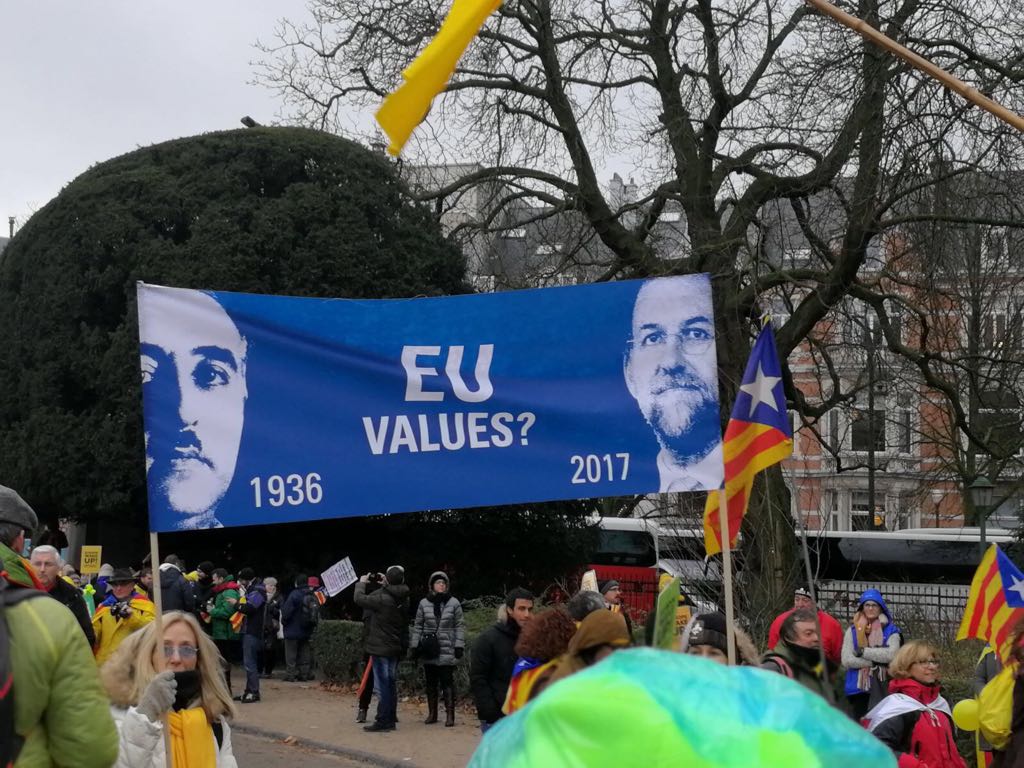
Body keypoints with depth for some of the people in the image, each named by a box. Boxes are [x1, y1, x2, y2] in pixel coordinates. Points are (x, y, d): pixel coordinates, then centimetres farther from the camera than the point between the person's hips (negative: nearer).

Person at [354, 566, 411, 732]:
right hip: (396, 647, 8)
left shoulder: (383, 598, -21)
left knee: (383, 684, -5)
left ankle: (384, 720, -5)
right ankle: (391, 717, 24)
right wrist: (386, 585, 22)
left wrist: (361, 583, 2)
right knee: (391, 682, 16)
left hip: (381, 648, -8)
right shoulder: (404, 598, 2)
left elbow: (360, 599, -14)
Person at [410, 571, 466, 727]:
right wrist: (414, 646, 5)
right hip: (429, 651, 3)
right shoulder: (424, 604, 5)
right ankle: (432, 713, 19)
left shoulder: (454, 603, 1)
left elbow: (460, 626, 2)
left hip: (447, 651, -3)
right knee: (430, 683, 10)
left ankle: (450, 715, -4)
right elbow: (417, 626, 10)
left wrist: (459, 646, -5)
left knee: (447, 682, -6)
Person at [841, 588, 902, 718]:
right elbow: (846, 660, -5)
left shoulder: (890, 630, 3)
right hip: (858, 688, 2)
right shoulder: (853, 630, 7)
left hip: (882, 687, -2)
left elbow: (892, 654, -13)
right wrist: (877, 661, -11)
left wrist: (863, 652, -10)